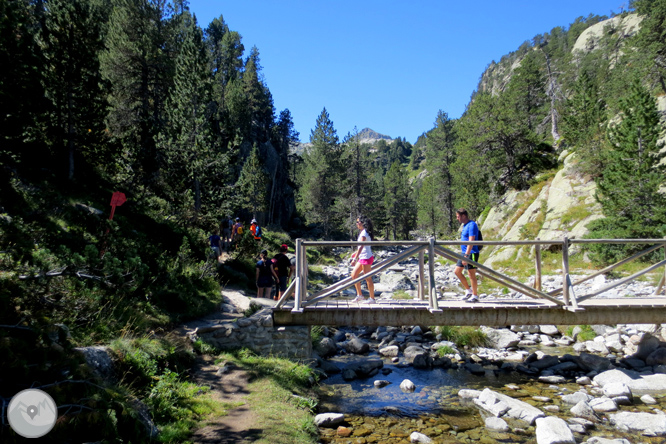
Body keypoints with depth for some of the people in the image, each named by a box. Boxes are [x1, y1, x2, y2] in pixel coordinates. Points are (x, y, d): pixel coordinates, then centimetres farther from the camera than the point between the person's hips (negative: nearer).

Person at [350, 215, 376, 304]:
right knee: (353, 275, 11)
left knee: (368, 278, -3)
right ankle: (359, 295, 16)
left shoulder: (364, 233, -16)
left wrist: (355, 258, -27)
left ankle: (372, 298, 5)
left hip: (366, 258, -10)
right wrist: (356, 254, 29)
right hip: (362, 258, 10)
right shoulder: (362, 232, 14)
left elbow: (361, 247, -24)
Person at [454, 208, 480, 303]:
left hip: (471, 253, -9)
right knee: (457, 271, 9)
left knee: (471, 274, -3)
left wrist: (466, 255, -24)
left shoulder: (472, 225, -14)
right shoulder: (464, 226, 15)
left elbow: (471, 241, -21)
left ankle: (475, 296, 7)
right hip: (464, 253, 9)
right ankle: (468, 290, 20)